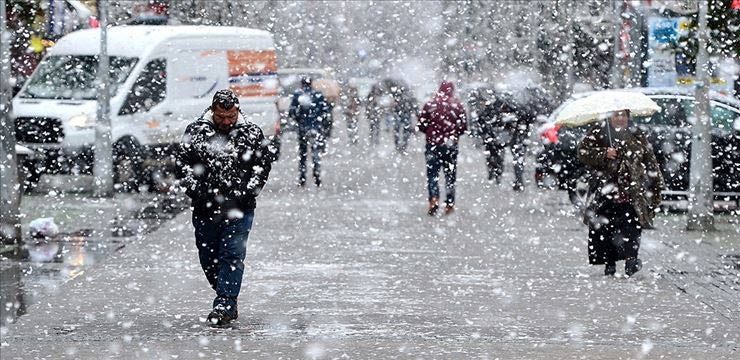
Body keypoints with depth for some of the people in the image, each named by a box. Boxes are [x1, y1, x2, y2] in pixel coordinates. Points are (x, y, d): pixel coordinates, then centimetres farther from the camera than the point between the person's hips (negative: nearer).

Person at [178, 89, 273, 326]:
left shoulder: (251, 133, 0)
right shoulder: (195, 132, 0)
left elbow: (264, 163, 5)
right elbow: (183, 163, 5)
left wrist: (248, 191, -5)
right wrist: (195, 191, -6)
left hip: (239, 209, -2)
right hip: (205, 208, 2)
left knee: (232, 255, -9)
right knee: (208, 257, 9)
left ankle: (224, 305, -9)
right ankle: (228, 301, 24)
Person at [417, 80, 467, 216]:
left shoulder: (430, 104, -4)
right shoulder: (457, 105, -4)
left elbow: (421, 125, -2)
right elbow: (464, 126, -2)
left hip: (433, 144, -1)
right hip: (451, 145, 1)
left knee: (432, 173, 4)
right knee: (450, 174, 11)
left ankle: (434, 200, -16)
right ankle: (449, 204, 12)